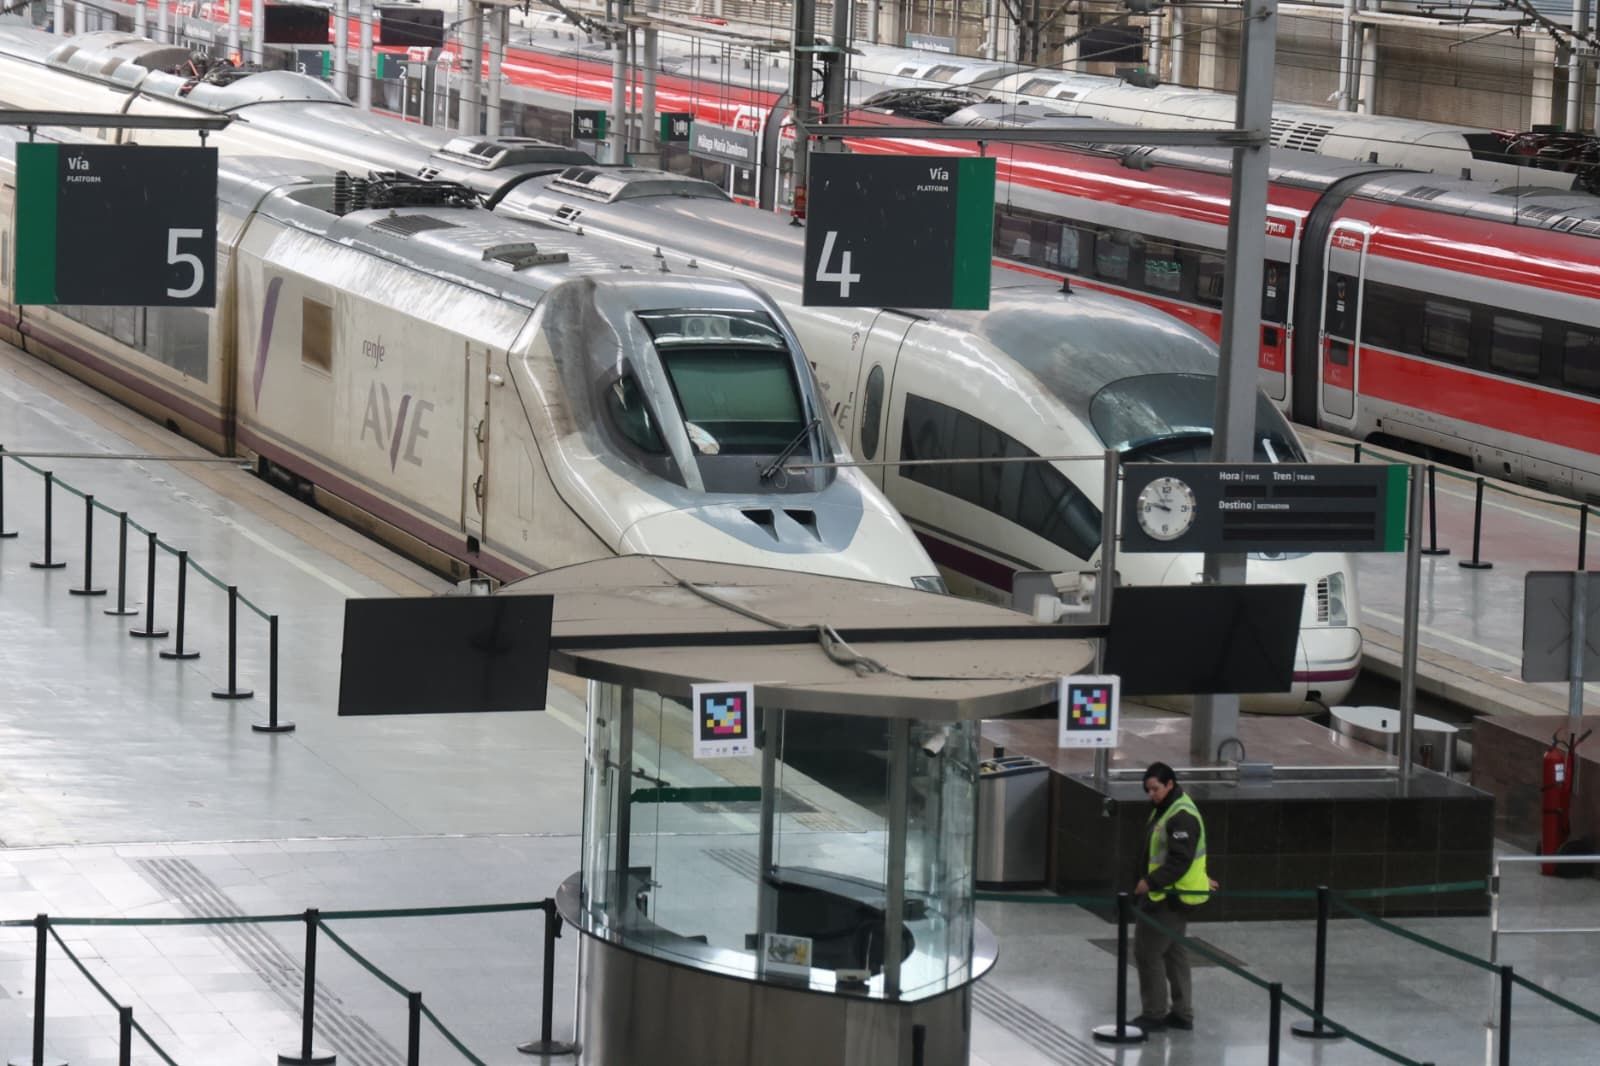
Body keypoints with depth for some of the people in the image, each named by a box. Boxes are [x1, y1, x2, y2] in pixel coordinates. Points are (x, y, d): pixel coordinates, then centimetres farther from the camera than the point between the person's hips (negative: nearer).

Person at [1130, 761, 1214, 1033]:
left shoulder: (1182, 817, -21)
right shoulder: (1165, 809, 13)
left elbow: (1179, 861, -26)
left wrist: (1150, 882, -25)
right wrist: (1200, 877, 25)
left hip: (1172, 897, -11)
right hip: (1166, 895, 11)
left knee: (1148, 952, -6)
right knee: (1174, 954, 14)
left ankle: (1154, 1015, 1)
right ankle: (1182, 1014, 20)